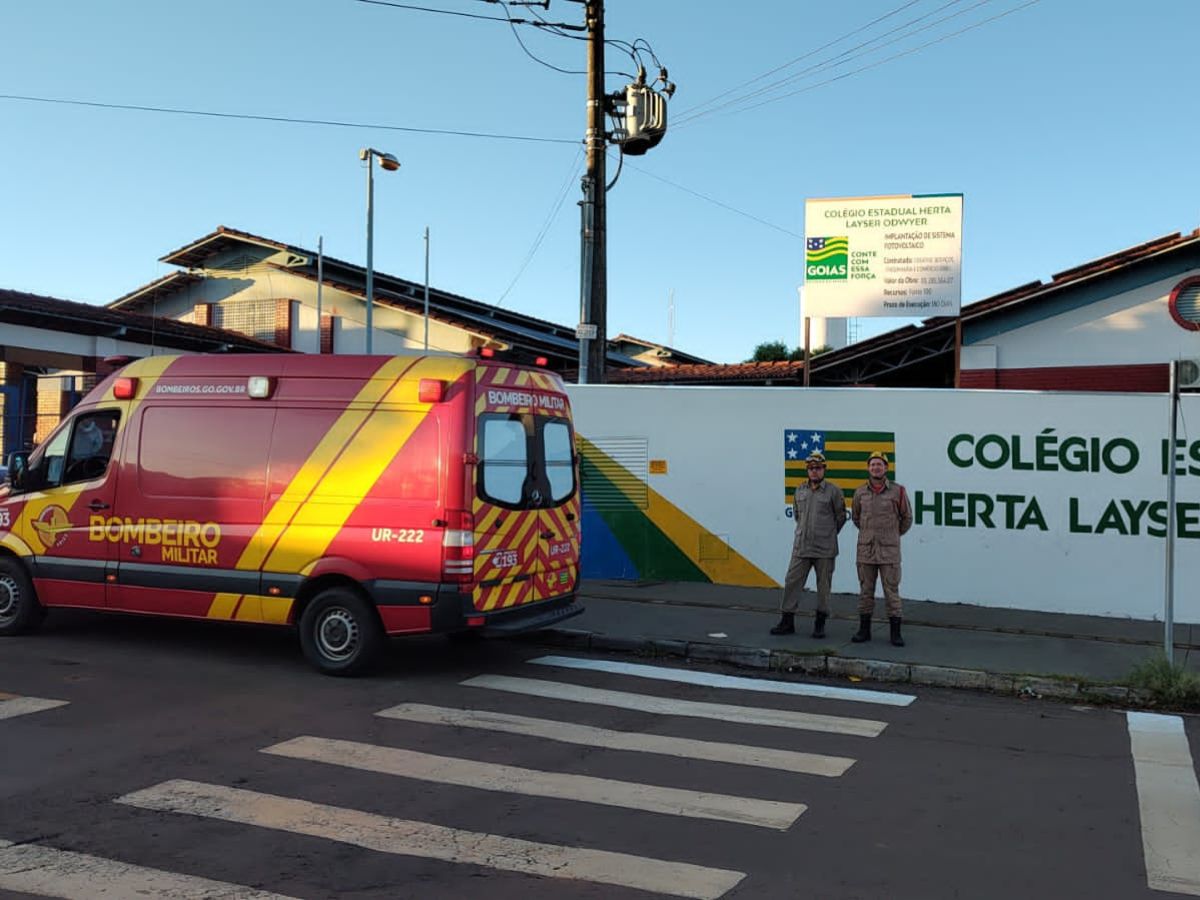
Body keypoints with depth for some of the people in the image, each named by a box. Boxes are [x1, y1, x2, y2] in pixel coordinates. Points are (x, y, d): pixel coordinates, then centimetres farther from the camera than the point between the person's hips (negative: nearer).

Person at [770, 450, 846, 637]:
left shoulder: (833, 491, -5)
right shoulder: (799, 491, 8)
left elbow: (841, 517, 4)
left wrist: (828, 534, 11)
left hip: (825, 550, -4)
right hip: (801, 547, 4)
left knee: (824, 587, 5)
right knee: (792, 582, 2)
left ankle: (820, 624, 15)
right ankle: (787, 621, 10)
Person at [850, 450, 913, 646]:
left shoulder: (898, 491, -3)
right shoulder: (860, 493, 5)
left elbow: (907, 518, 9)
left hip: (889, 551, -2)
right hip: (865, 550, 3)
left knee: (892, 591, -1)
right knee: (865, 591, 7)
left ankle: (896, 632, 5)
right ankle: (864, 630, 15)